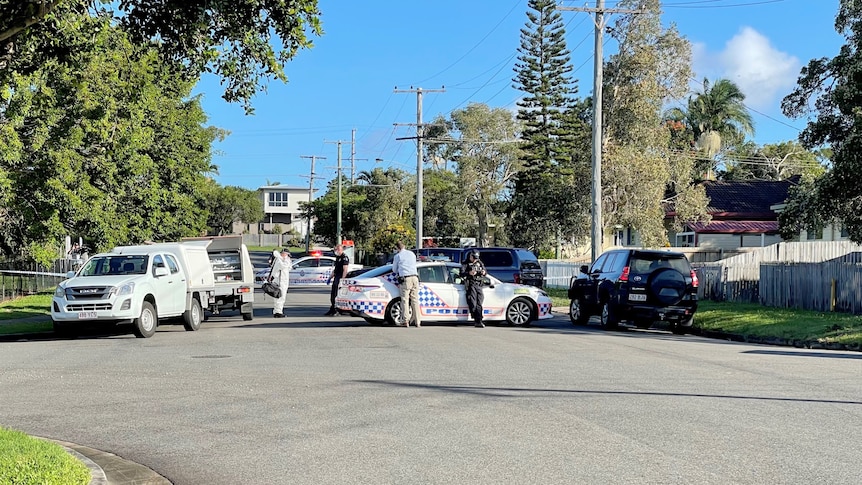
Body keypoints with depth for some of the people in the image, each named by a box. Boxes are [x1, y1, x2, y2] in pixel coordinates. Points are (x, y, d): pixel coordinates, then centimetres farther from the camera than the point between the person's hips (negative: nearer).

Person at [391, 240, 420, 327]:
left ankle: (405, 321, -7)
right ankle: (418, 322, 3)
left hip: (405, 279, -4)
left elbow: (394, 270, 14)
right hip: (415, 277, 4)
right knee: (415, 300, 5)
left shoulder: (397, 256, 4)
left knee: (405, 300, -1)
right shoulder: (412, 254, 17)